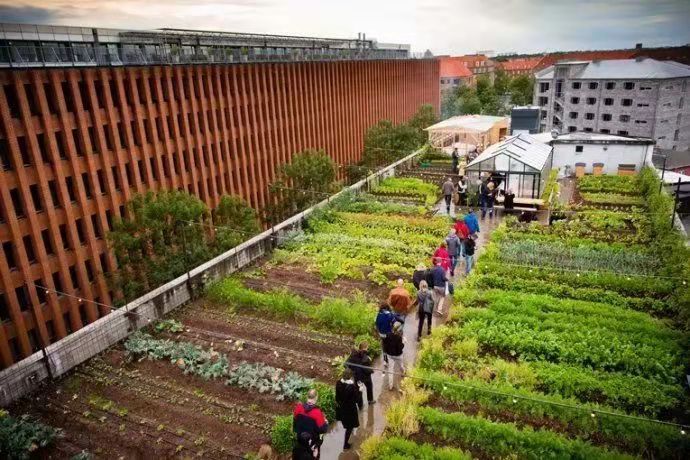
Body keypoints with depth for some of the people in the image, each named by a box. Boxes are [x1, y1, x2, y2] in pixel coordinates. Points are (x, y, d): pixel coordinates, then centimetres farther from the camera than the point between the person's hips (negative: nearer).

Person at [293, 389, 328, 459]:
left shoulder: (298, 407, -17)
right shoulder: (317, 412, -31)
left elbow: (295, 420, 0)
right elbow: (322, 429, -21)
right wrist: (326, 423, 0)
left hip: (300, 437, 4)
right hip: (312, 440, -4)